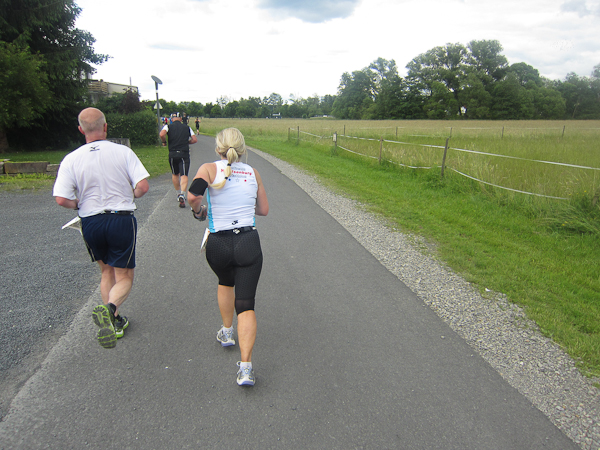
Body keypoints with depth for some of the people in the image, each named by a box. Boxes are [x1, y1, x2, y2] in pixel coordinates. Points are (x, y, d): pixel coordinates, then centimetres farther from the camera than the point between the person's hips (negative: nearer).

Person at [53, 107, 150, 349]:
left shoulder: (71, 159, -5)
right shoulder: (123, 152, -9)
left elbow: (61, 199, -12)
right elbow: (143, 186, -14)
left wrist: (80, 204, 9)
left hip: (91, 223, 3)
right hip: (121, 220, -2)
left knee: (106, 271, 24)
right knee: (124, 278, 9)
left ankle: (114, 321, 29)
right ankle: (109, 308, -22)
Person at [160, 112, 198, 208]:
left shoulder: (168, 127, 4)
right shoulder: (187, 127, 8)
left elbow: (162, 134, -16)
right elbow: (195, 139, 3)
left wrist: (164, 142, 2)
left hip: (172, 154, 1)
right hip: (184, 154, -1)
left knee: (175, 174, 19)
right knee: (184, 175, -6)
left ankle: (178, 194, 30)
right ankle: (182, 195, -24)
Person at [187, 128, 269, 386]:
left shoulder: (209, 169, -2)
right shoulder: (253, 173, 7)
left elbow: (193, 196, -20)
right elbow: (264, 210, 13)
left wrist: (198, 211, 0)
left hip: (218, 245, 0)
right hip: (249, 243, 0)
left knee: (225, 282, 32)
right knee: (246, 304, 1)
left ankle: (227, 333, 45)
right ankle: (246, 367, -6)